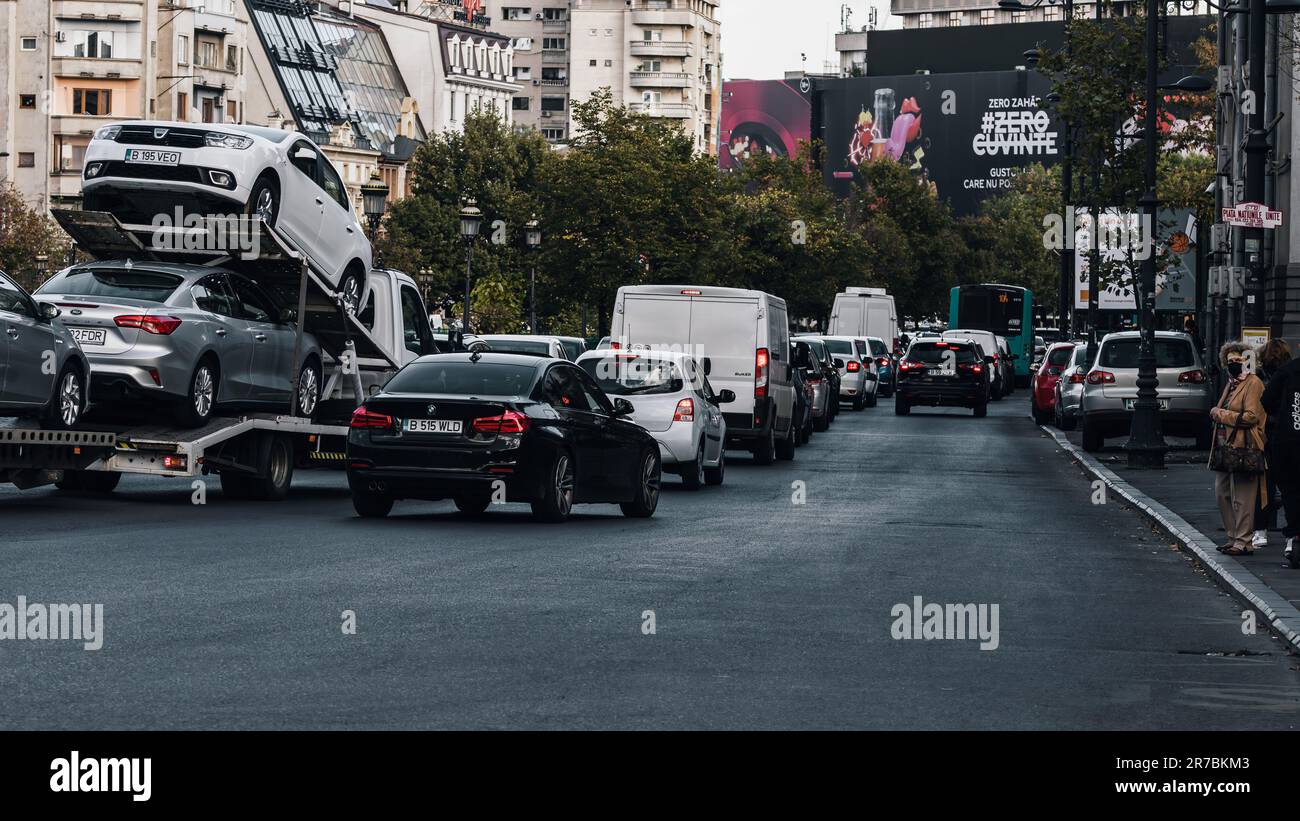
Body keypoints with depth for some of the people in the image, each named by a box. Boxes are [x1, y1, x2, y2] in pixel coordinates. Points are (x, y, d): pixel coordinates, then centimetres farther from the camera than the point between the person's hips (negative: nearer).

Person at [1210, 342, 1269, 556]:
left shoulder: (1253, 383, -8)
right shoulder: (1231, 384, 20)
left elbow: (1251, 417, -17)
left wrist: (1220, 414, -11)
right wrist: (1217, 414, 9)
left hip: (1243, 448, -10)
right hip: (1225, 446, 10)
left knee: (1241, 498, -8)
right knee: (1222, 494, 12)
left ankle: (1243, 542, -5)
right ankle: (1233, 538, 20)